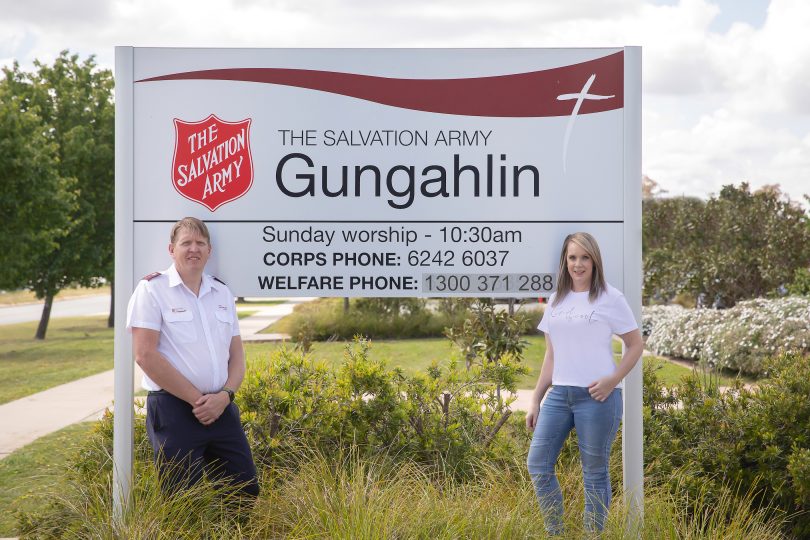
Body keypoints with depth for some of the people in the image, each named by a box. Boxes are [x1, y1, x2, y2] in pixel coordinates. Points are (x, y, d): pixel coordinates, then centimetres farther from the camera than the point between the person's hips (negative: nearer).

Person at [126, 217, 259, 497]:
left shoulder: (222, 293, 15)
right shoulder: (152, 289, -3)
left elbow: (237, 355, 14)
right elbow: (145, 355, -12)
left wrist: (225, 395, -7)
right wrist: (197, 399, -13)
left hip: (222, 408, 5)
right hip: (173, 409, -5)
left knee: (246, 492, 5)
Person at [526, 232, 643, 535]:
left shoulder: (609, 298, -2)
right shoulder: (556, 300, 13)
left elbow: (635, 345, 1)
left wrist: (613, 380, -13)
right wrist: (535, 400, 13)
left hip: (596, 397, -5)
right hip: (559, 394, 5)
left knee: (594, 472, 2)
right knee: (537, 464, 2)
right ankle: (554, 532, 14)